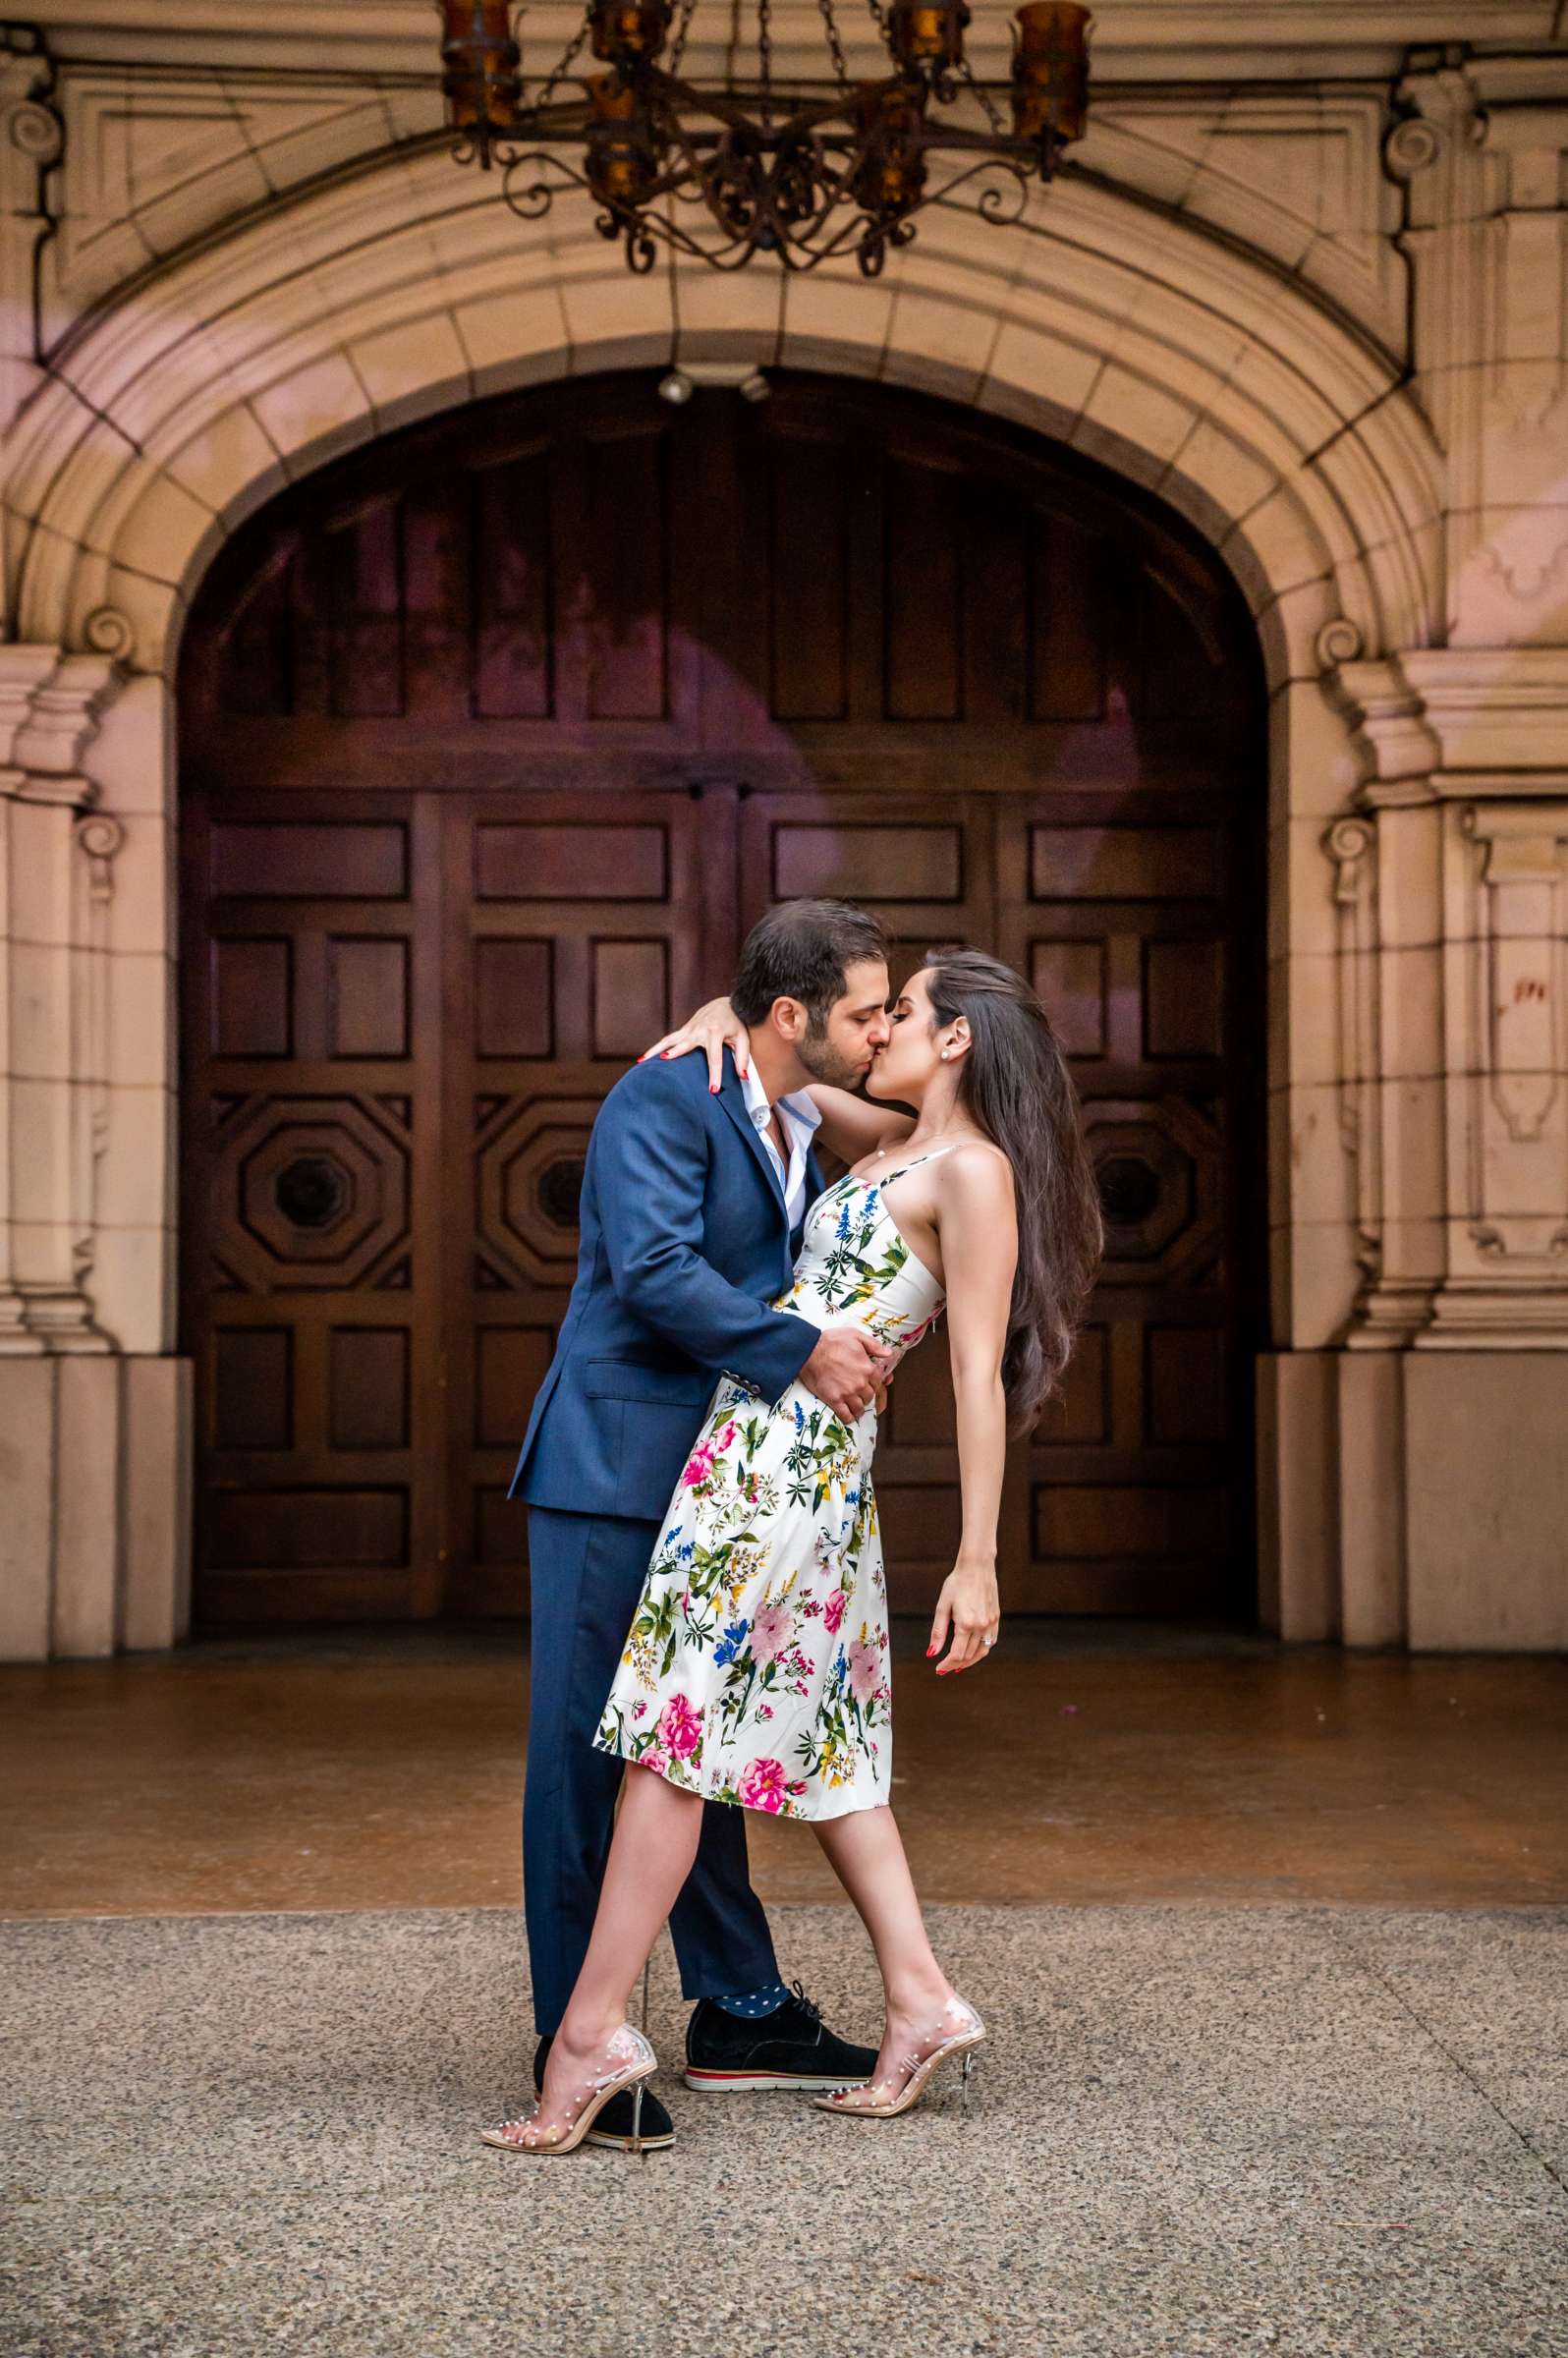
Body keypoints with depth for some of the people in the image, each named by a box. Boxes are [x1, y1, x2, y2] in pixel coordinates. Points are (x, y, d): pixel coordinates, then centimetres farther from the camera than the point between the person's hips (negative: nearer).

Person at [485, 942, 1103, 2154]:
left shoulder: (971, 1170, -7)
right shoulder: (890, 1143, 17)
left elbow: (978, 1377, -12)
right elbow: (776, 1068, 31)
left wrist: (977, 1561, -15)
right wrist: (728, 1019, 7)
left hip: (790, 1453, -9)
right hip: (797, 1462, 9)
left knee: (674, 1728, -9)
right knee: (817, 1738, 11)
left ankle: (594, 2031, -7)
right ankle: (922, 2001, 14)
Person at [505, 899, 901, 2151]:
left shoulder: (800, 1130, 14)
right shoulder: (664, 1096, -13)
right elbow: (656, 1270, -24)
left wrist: (857, 1343, 7)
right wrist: (804, 1351, -22)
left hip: (710, 1480, 9)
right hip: (614, 1469, -9)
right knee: (586, 1754, -3)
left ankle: (739, 2012, 26)